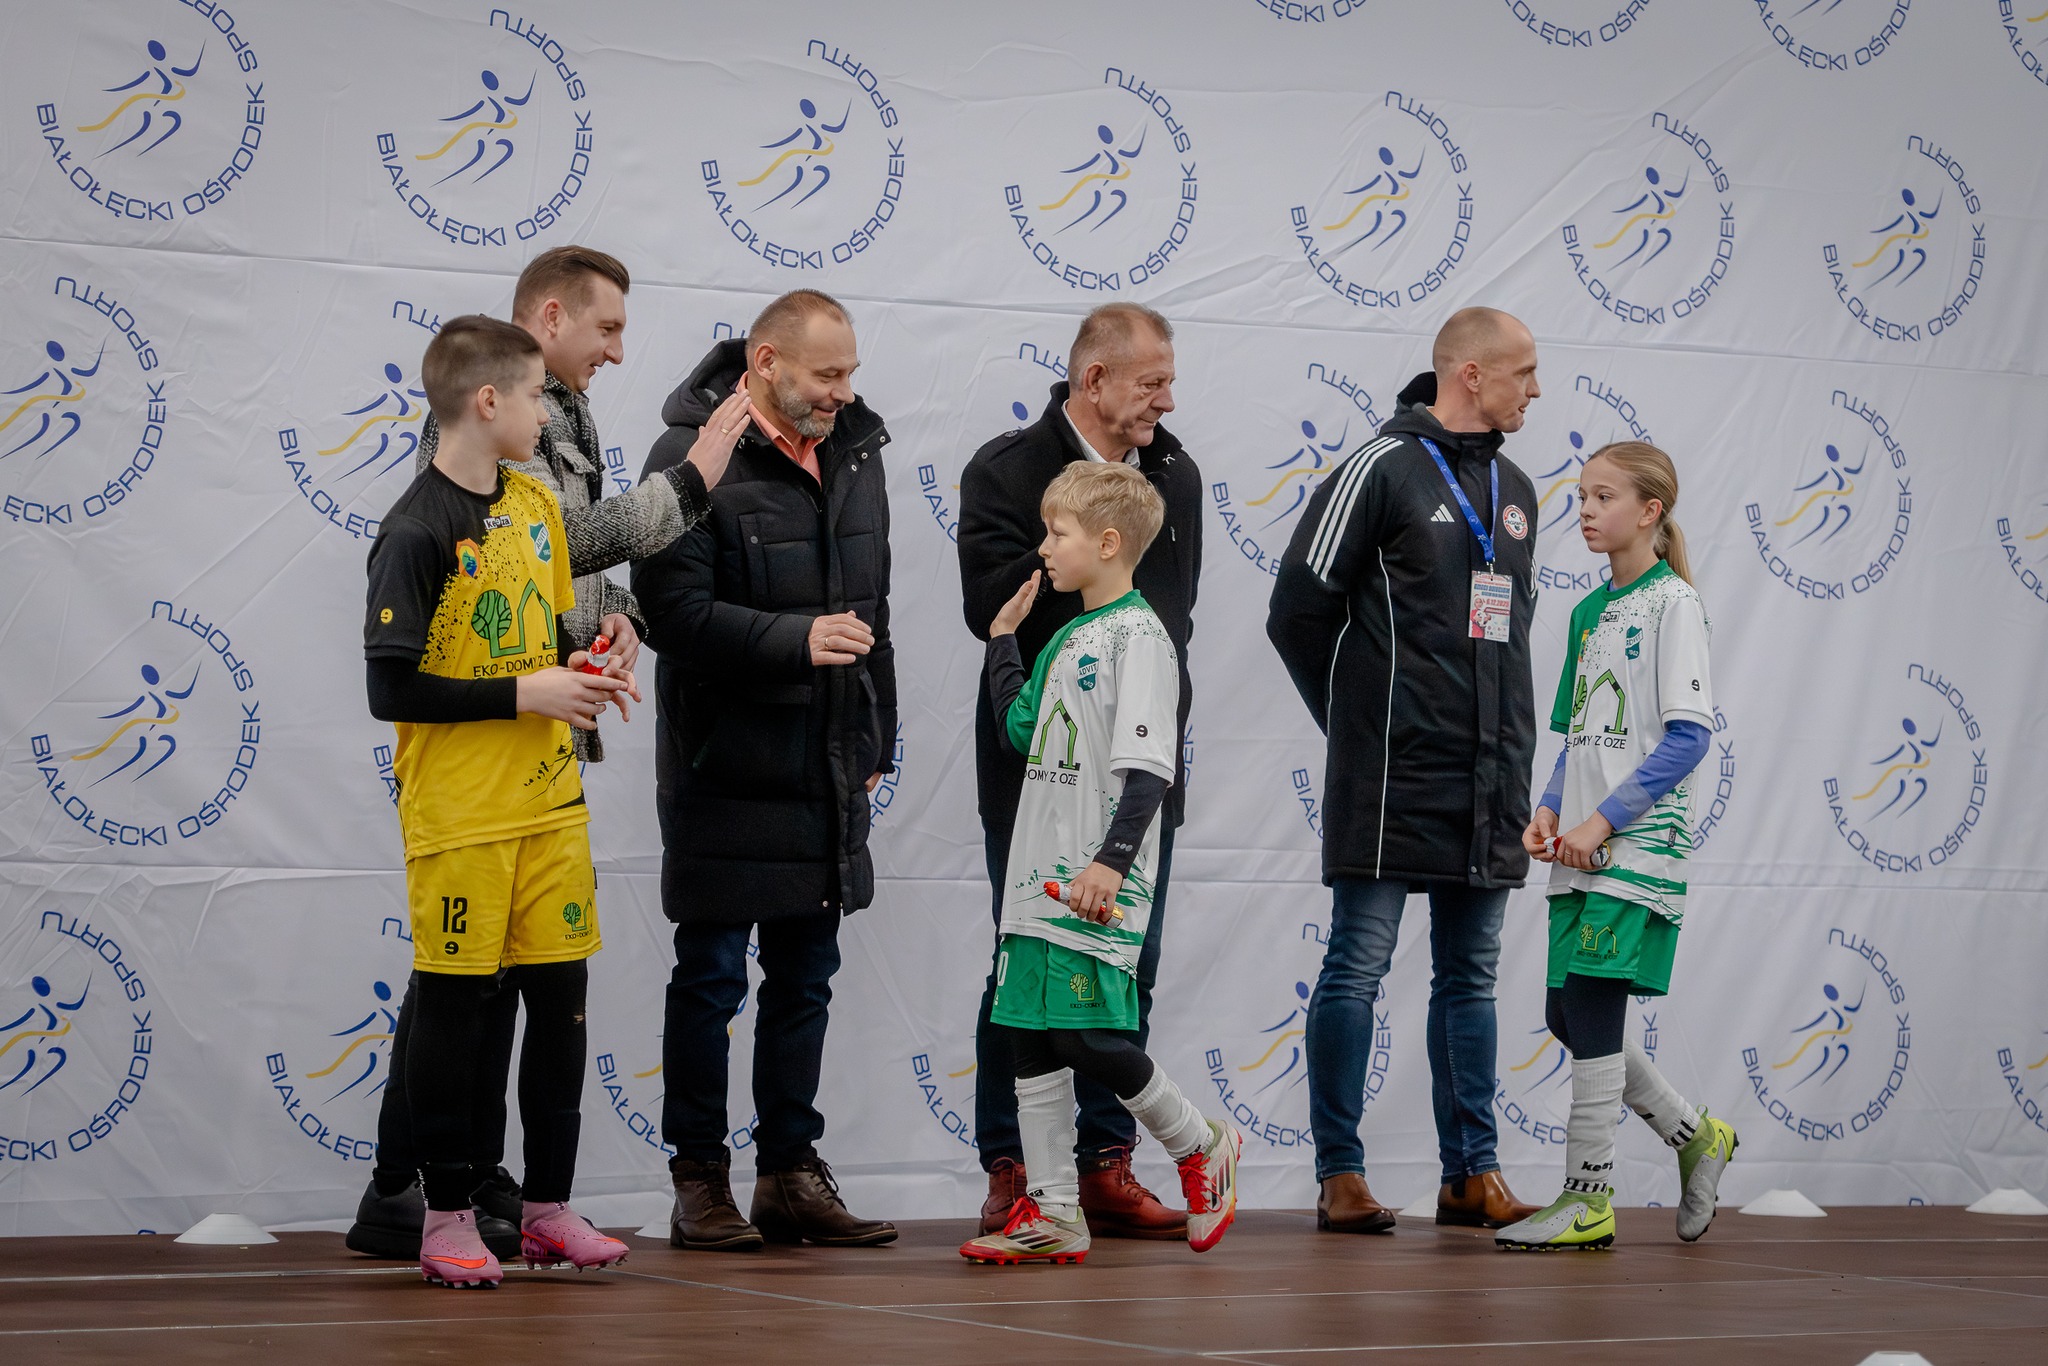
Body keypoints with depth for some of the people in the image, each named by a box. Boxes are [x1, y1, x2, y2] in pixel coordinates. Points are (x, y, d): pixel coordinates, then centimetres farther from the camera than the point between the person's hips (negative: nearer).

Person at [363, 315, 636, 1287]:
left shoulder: (536, 504, 10)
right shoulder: (416, 531, -13)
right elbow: (393, 689, -16)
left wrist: (586, 672, 2)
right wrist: (524, 694, -16)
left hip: (549, 801, 7)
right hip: (458, 812, -7)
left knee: (561, 996, 8)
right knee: (451, 1005, 1)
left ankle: (548, 1207, 18)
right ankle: (447, 1217, 10)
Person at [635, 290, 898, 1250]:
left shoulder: (853, 452, 11)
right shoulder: (694, 455, -12)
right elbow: (672, 609, -20)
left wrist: (875, 743, 18)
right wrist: (796, 640, -26)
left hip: (827, 773, 7)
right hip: (725, 767, -7)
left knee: (805, 977, 11)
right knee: (711, 978, 0)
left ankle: (791, 1171, 18)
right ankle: (700, 1180, 8)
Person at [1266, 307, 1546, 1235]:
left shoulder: (1514, 491, 15)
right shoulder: (1383, 468, -7)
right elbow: (1298, 611, -7)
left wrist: (1507, 739, 14)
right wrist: (1360, 724, 1)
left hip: (1489, 782, 7)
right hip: (1392, 778, -7)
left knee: (1470, 975, 10)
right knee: (1358, 967, -3)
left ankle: (1471, 1174, 15)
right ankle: (1340, 1175, 2)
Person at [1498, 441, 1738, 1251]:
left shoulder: (1671, 603, -7)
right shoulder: (1589, 611, 16)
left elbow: (1687, 736, -13)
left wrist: (1603, 820, -17)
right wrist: (1548, 812, 4)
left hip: (1639, 843, -8)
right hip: (1582, 848, 8)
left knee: (1589, 1007, -10)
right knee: (1570, 1017, 7)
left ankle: (1588, 1199, -3)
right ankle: (1696, 1137, 24)